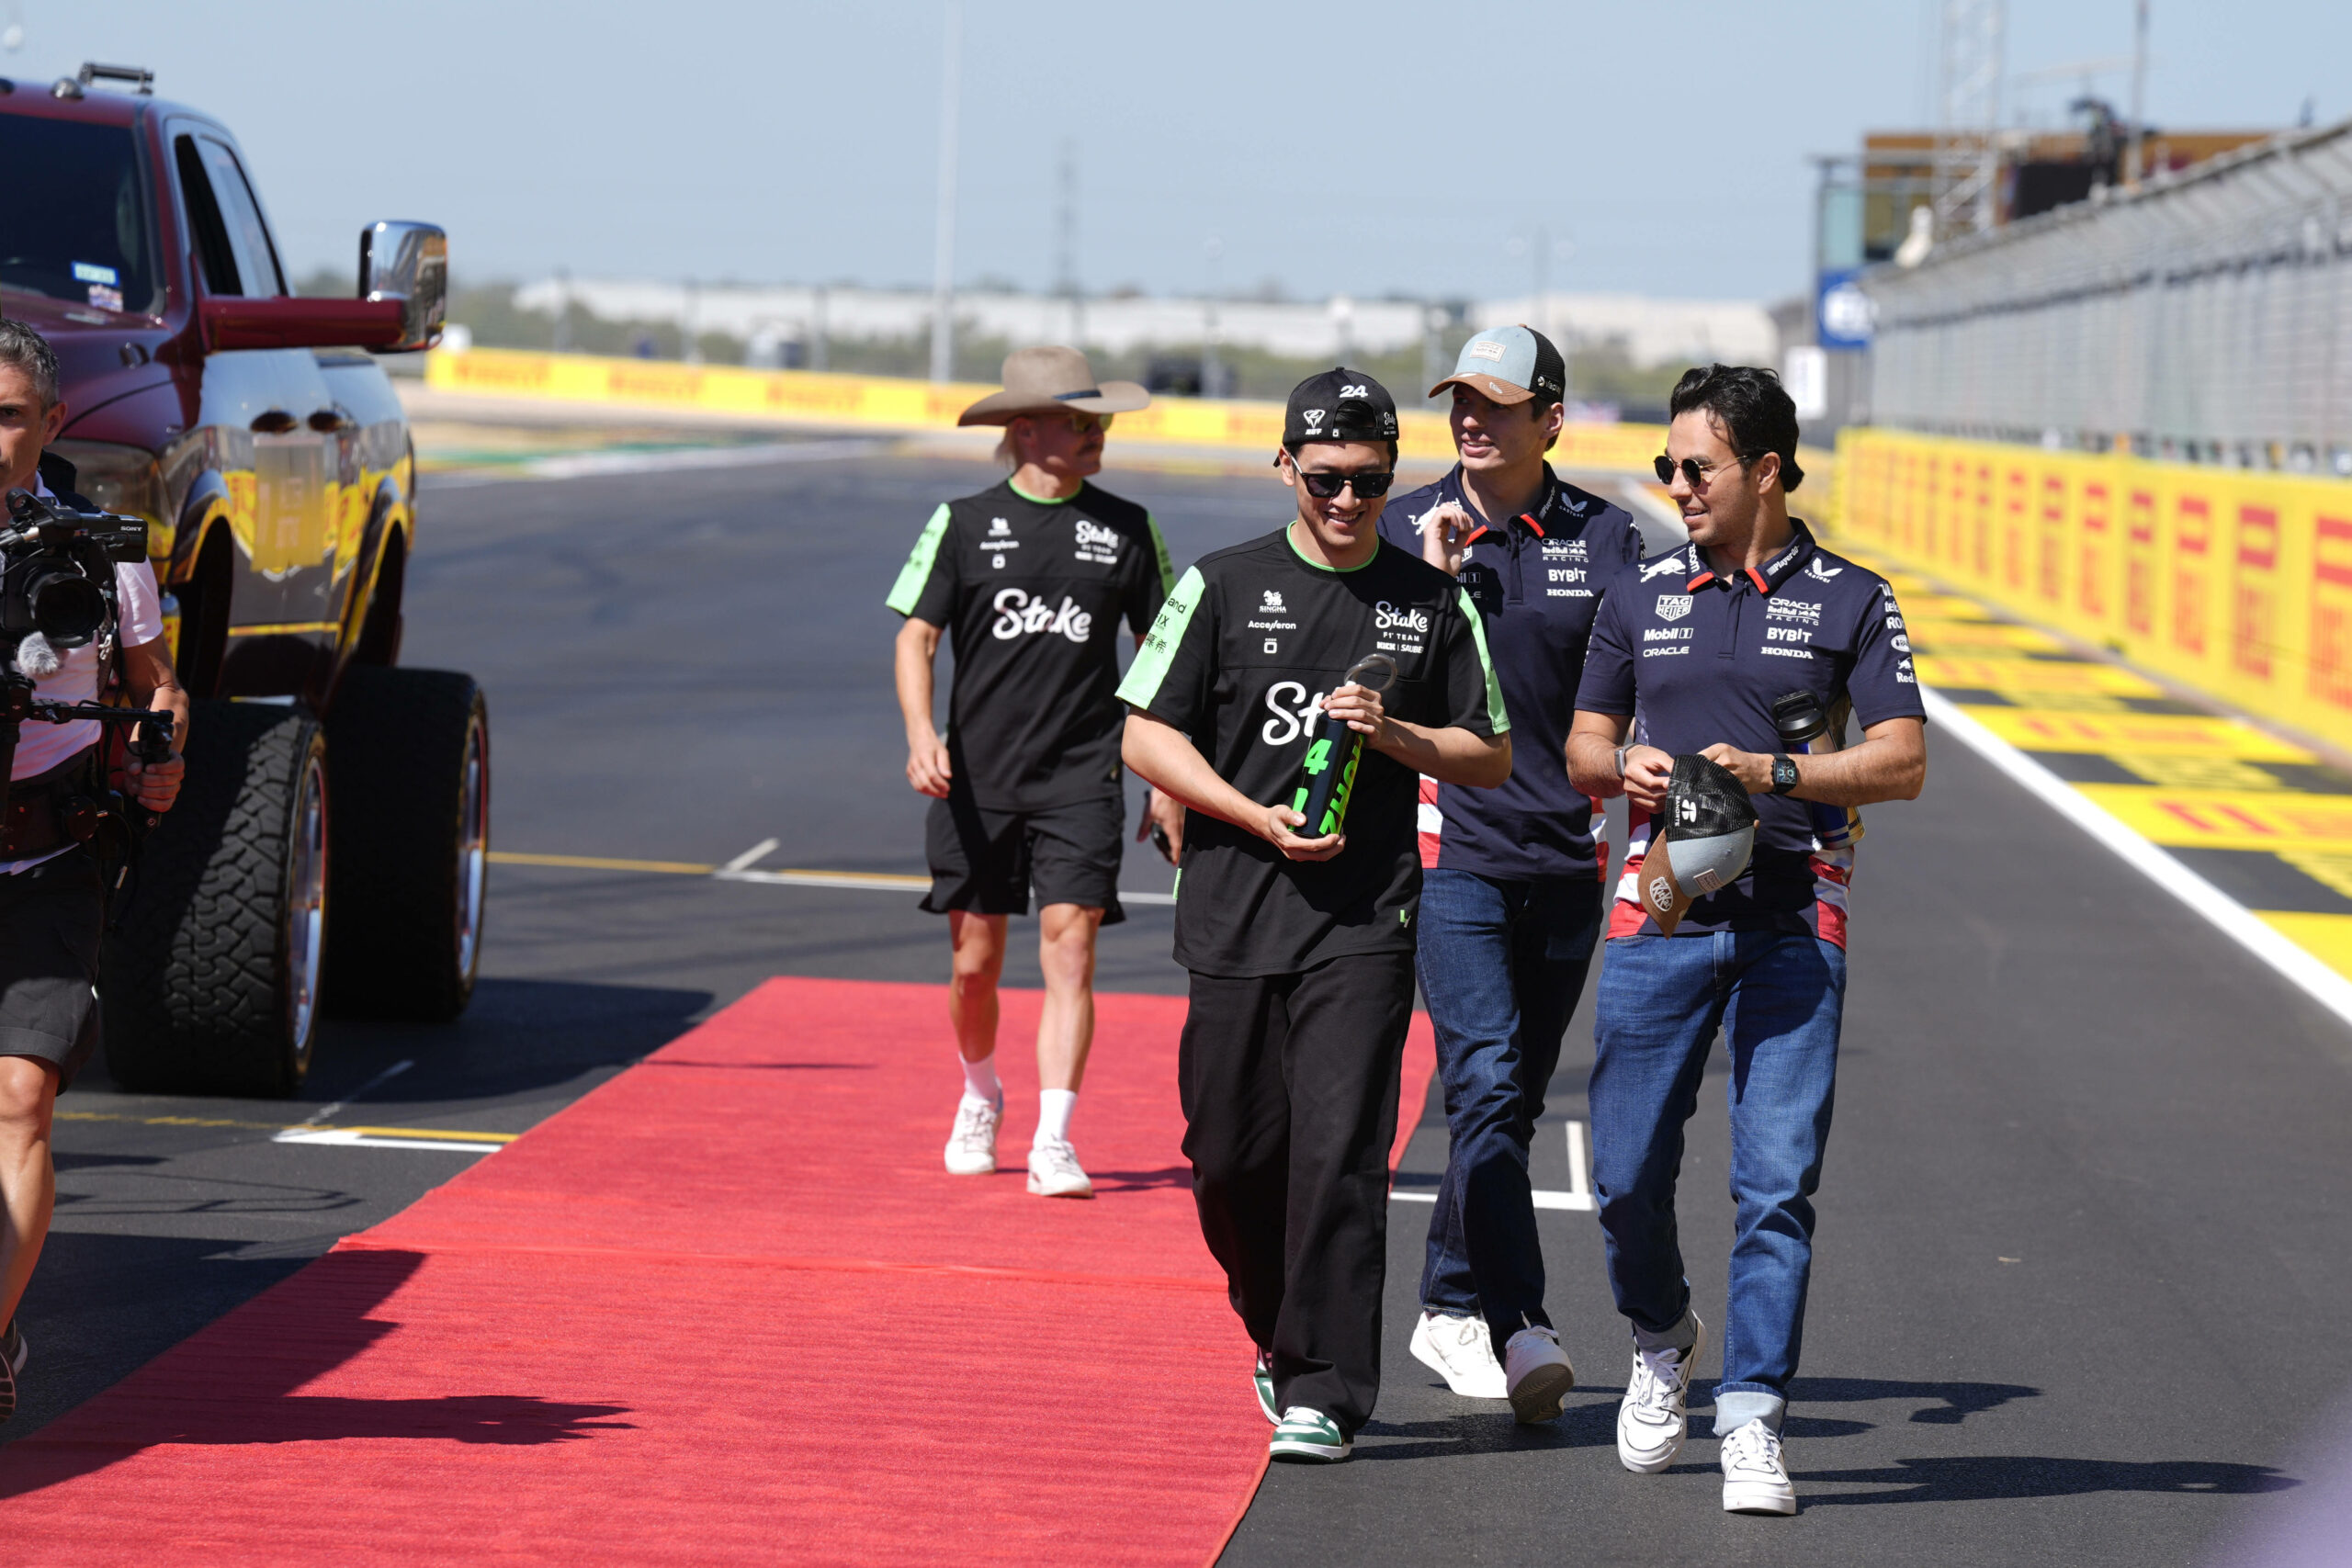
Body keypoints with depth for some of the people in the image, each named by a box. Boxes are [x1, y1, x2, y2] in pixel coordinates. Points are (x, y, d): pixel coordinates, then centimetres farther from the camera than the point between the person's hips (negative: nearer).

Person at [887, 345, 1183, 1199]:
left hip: (1081, 776, 0)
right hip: (976, 775, 0)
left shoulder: (1126, 528, 5)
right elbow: (917, 635, 1)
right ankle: (981, 1096, 34)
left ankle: (1054, 1140, -12)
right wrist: (921, 733, -17)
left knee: (1069, 943, -12)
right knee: (975, 957, 7)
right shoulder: (964, 522, 1)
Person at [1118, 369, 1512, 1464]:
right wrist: (1258, 816, -9)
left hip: (1364, 921, -1)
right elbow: (1146, 734, 3)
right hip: (1234, 912, 1)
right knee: (1232, 1155, 6)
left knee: (1340, 1153, -11)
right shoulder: (1226, 585, 4)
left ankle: (1322, 1391, -8)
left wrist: (1393, 733, -8)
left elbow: (1492, 756, 11)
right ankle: (1281, 1334, 31)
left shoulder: (1434, 603, 7)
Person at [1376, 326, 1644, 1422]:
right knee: (1486, 1083, -15)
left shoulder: (1606, 540, 6)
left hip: (1566, 857, 3)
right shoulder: (1404, 530, 3)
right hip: (1450, 847, -3)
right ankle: (1517, 1325, -14)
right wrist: (1431, 580, -13)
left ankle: (1450, 1311, 23)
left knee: (1514, 1096, 10)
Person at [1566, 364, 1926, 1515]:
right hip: (1660, 911, 2)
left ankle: (1751, 1419, -4)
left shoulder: (1849, 600, 4)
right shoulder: (1640, 596, 13)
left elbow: (1903, 762, -2)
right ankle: (1662, 1341, 28)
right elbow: (1582, 744, 19)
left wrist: (1776, 772, -16)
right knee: (1627, 1174, 0)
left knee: (1776, 1181, -8)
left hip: (1792, 921, -2)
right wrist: (1622, 767, -5)